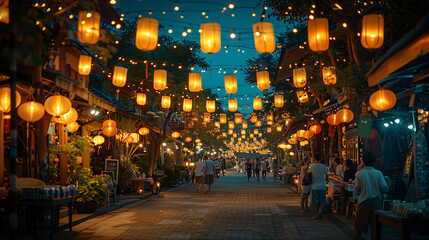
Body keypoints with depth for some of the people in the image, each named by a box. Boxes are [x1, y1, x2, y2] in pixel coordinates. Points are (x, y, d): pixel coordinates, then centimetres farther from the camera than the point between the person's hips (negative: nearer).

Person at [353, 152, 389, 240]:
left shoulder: (359, 174, -5)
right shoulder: (378, 173, -2)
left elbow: (356, 192, -4)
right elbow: (385, 189, -4)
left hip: (363, 203, -1)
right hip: (376, 203, 1)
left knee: (358, 229, 9)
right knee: (375, 227, 8)